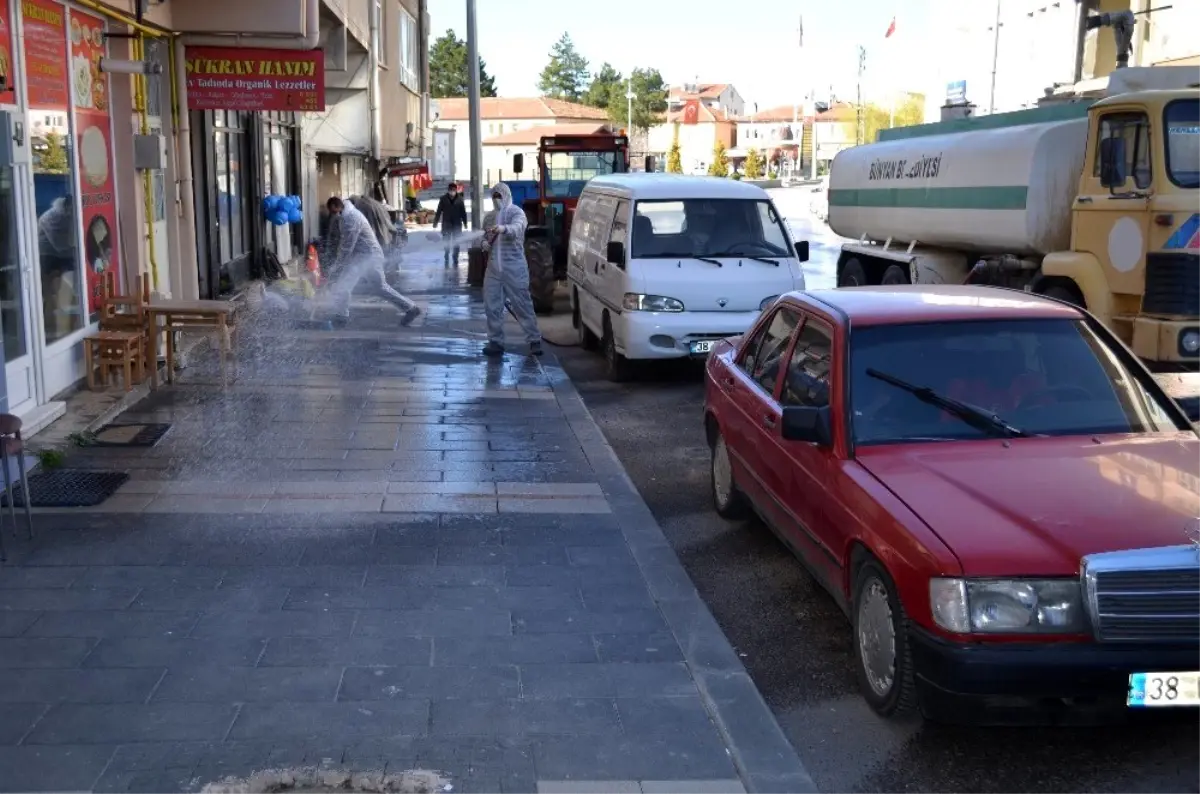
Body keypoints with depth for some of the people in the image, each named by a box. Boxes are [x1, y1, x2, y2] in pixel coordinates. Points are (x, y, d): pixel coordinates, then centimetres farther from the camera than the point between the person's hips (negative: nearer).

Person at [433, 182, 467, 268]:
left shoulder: (459, 200, -4)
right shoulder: (443, 199, -5)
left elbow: (463, 213, 1)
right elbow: (438, 212, -1)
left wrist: (465, 224, 2)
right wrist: (435, 223, -1)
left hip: (457, 225, 0)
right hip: (446, 225, 0)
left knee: (456, 244, 7)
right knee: (446, 243, 3)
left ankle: (455, 260, 18)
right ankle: (446, 260, 14)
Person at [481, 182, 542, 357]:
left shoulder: (516, 212, -4)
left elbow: (517, 228, -26)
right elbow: (485, 237, 27)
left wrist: (504, 228, -49)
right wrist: (484, 243, 2)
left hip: (514, 266, -6)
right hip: (493, 267, 6)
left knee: (522, 304, -3)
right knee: (492, 305, 4)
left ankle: (534, 340, 3)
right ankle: (495, 341, 13)